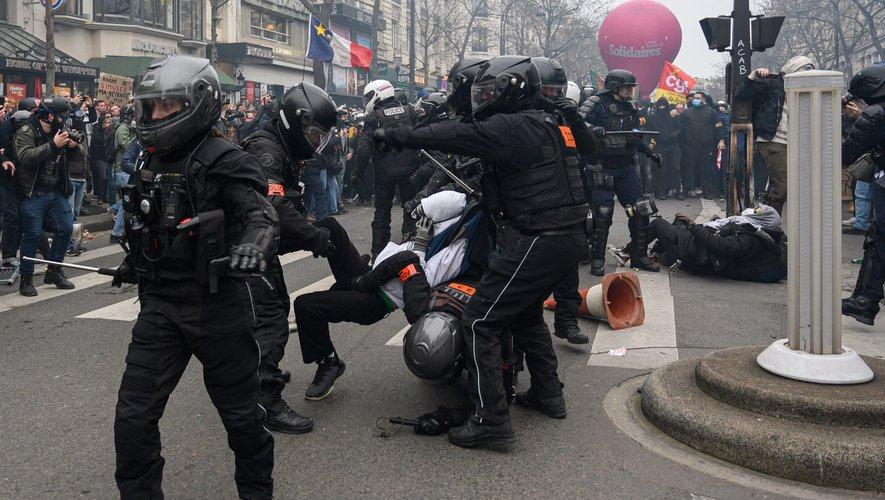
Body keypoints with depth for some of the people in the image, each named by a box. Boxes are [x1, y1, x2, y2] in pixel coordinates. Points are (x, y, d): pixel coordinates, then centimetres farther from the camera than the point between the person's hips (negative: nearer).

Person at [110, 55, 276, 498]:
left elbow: (260, 213, -26)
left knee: (240, 411, 9)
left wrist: (250, 247, -45)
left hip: (217, 304, -6)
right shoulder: (150, 164, 13)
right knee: (133, 416, 3)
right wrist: (133, 264, 35)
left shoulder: (224, 161, -12)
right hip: (160, 302, 6)